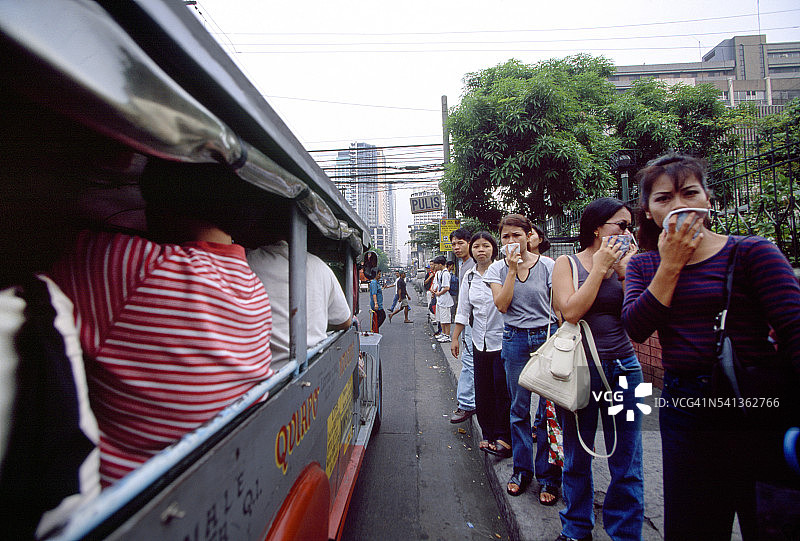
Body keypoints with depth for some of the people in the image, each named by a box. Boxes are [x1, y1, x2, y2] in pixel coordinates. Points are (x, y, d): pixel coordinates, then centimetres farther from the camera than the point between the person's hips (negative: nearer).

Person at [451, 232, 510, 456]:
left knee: (502, 389, 0)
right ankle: (488, 434, 25)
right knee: (482, 391, 10)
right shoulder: (469, 277, 10)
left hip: (501, 339, -5)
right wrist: (455, 338, 14)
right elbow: (463, 310, 14)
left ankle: (503, 437, 16)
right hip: (479, 342, 5)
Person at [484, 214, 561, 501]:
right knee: (519, 409, 11)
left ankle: (548, 477, 17)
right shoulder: (498, 269, 4)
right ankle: (522, 470, 26)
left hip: (547, 337, -1)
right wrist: (513, 270, -12)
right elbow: (502, 304, -9)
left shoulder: (548, 265, 0)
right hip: (515, 340, 2)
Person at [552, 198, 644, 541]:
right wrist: (600, 268, -12)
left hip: (623, 368, 3)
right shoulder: (567, 263, -1)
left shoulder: (624, 263, 7)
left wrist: (626, 270, -8)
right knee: (577, 458, 13)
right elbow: (571, 312, -17)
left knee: (627, 464, 9)